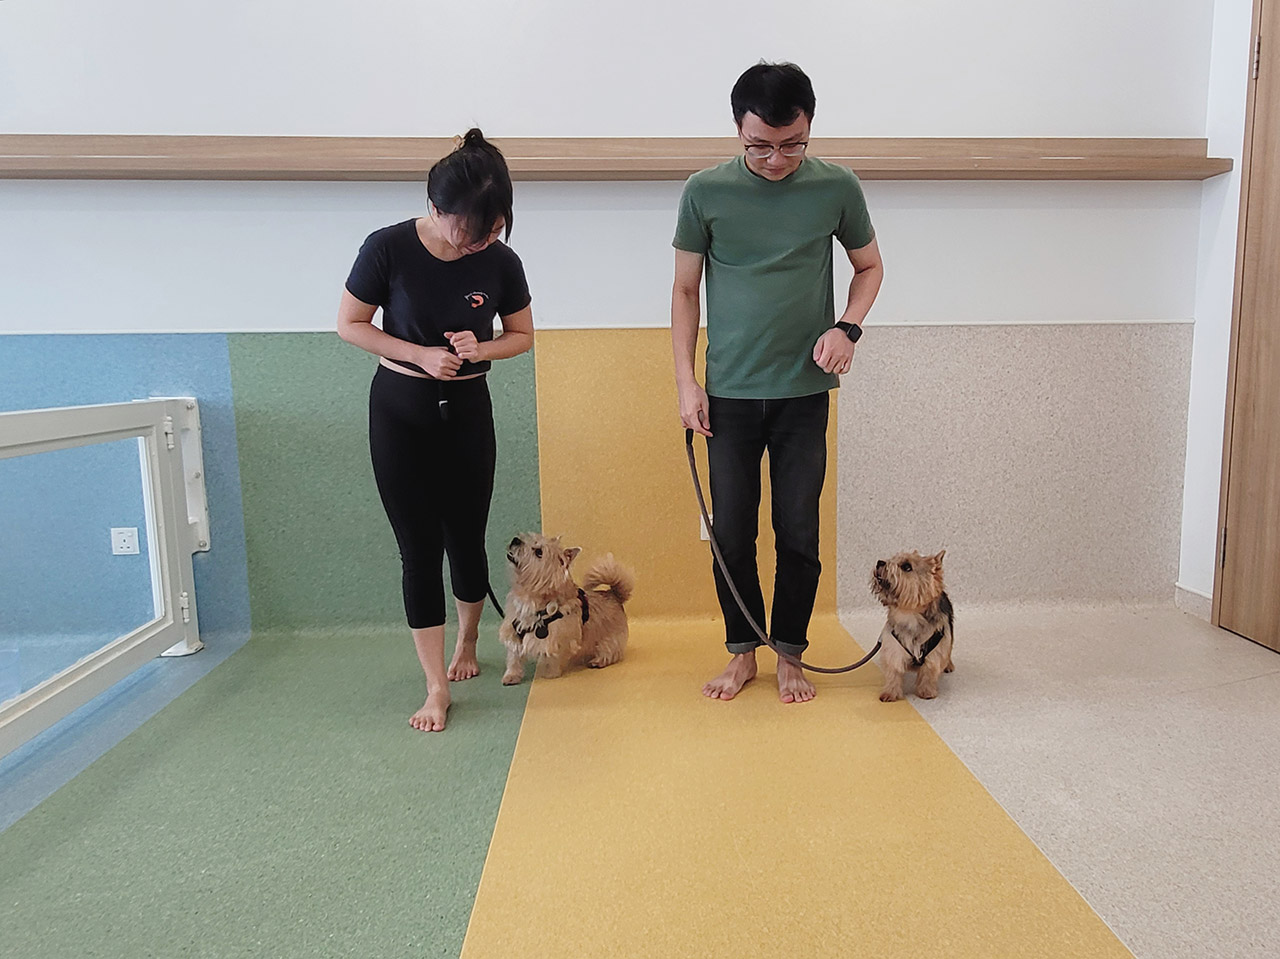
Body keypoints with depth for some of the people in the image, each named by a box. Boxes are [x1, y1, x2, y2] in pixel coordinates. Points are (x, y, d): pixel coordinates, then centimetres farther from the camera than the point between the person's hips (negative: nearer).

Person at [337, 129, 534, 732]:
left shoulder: (499, 263, -8)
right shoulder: (389, 248, -14)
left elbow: (522, 335, 5)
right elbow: (349, 324, -6)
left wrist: (480, 349, -16)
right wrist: (421, 355, -18)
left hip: (467, 409, 2)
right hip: (400, 409, -2)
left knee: (466, 537, 9)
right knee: (419, 547, -2)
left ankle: (467, 644, 37)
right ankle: (437, 687, 6)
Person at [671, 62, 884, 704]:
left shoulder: (836, 187, -1)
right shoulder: (706, 192, -2)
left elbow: (869, 266, 13)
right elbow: (685, 289, 5)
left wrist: (847, 327, -6)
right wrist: (685, 381, 0)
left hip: (804, 392, 0)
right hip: (729, 393, 0)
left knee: (799, 533, 5)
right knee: (731, 532, 6)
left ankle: (790, 656, 23)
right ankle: (742, 653, 24)